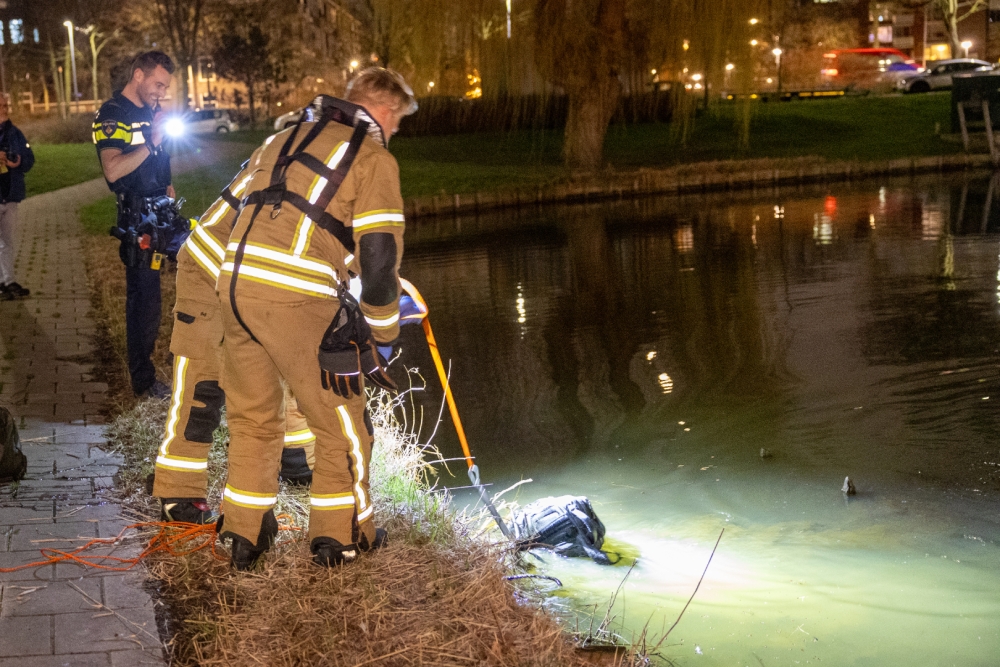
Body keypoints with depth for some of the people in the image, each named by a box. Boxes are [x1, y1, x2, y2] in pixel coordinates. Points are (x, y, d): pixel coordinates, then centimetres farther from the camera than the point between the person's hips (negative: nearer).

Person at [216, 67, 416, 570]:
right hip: (297, 299, -6)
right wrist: (382, 336, 2)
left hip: (235, 282, 7)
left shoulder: (283, 140, 23)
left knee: (252, 416, 21)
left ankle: (244, 535, 28)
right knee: (339, 420, 12)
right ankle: (341, 535, 23)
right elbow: (379, 257, -7)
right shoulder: (374, 158, 1)